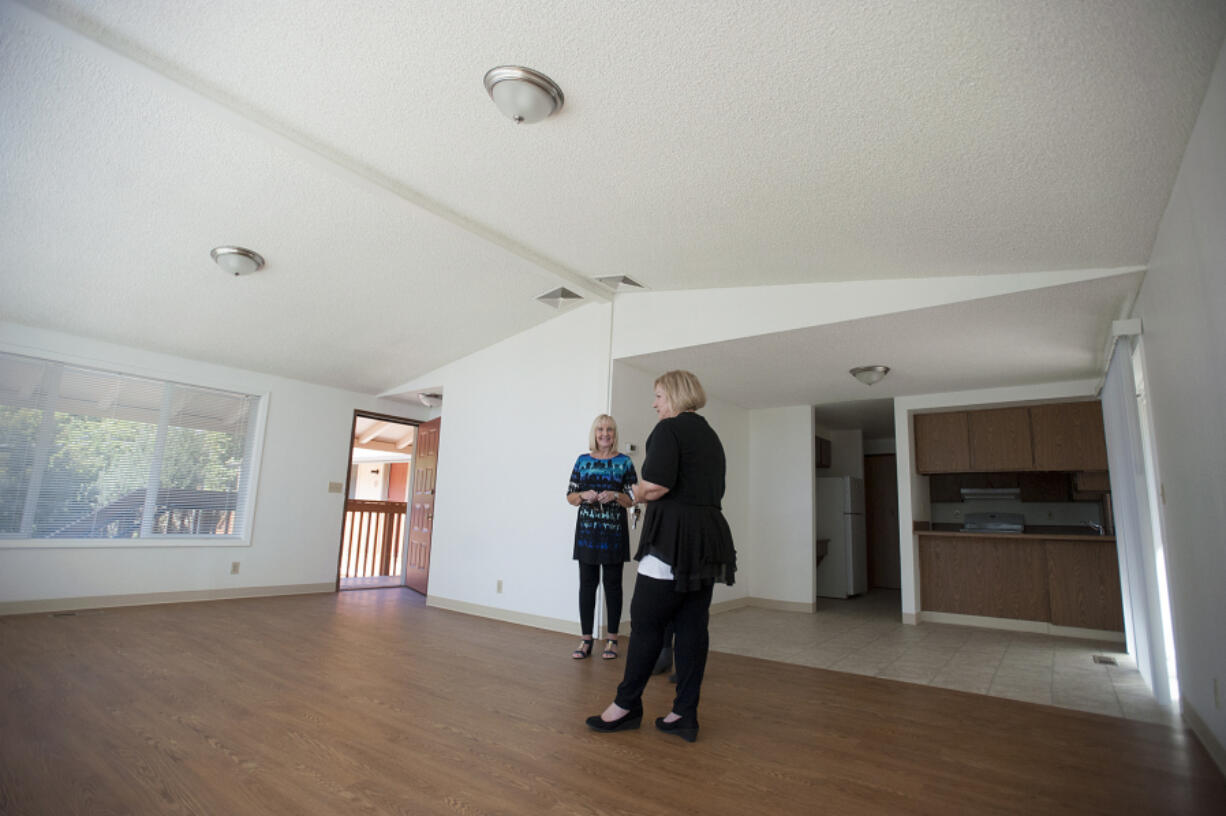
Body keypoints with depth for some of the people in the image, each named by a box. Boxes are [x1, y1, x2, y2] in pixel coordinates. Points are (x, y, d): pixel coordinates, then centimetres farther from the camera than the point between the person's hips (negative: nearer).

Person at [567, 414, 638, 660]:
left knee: (612, 584, 5)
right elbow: (570, 496, 8)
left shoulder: (624, 462, 2)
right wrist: (584, 496, -12)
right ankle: (586, 640, 14)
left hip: (614, 531, -1)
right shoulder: (583, 461, 7)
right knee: (587, 583, 4)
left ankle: (612, 640, 16)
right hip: (587, 530, 2)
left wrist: (615, 496, -16)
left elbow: (632, 499, 2)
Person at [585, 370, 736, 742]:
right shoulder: (710, 435, 19)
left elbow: (655, 485, -22)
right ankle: (685, 714, 15)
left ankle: (627, 705, 15)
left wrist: (639, 493, 0)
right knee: (692, 626, 9)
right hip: (709, 538, 9)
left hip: (674, 539, -8)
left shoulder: (669, 429, -9)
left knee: (647, 623, 3)